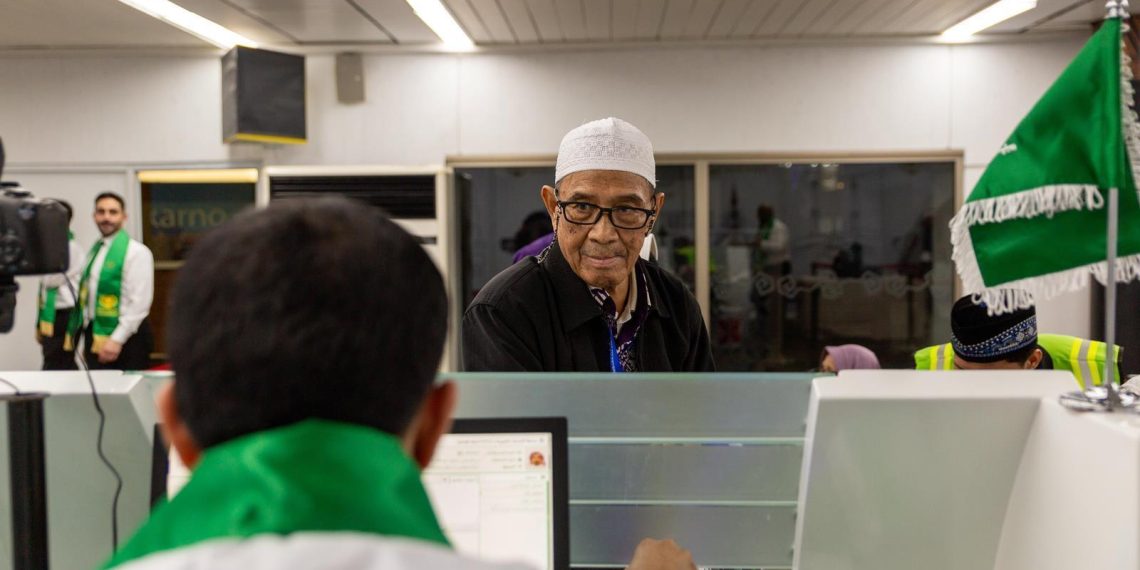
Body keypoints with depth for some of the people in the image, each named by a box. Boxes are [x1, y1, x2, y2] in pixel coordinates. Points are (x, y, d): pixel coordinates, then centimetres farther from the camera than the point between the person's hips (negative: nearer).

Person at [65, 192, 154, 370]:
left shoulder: (136, 251, -10)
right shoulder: (94, 250, 13)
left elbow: (139, 303, -16)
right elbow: (87, 296, 17)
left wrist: (117, 339, -19)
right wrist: (88, 339, 16)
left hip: (124, 338, -7)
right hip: (94, 335, 7)